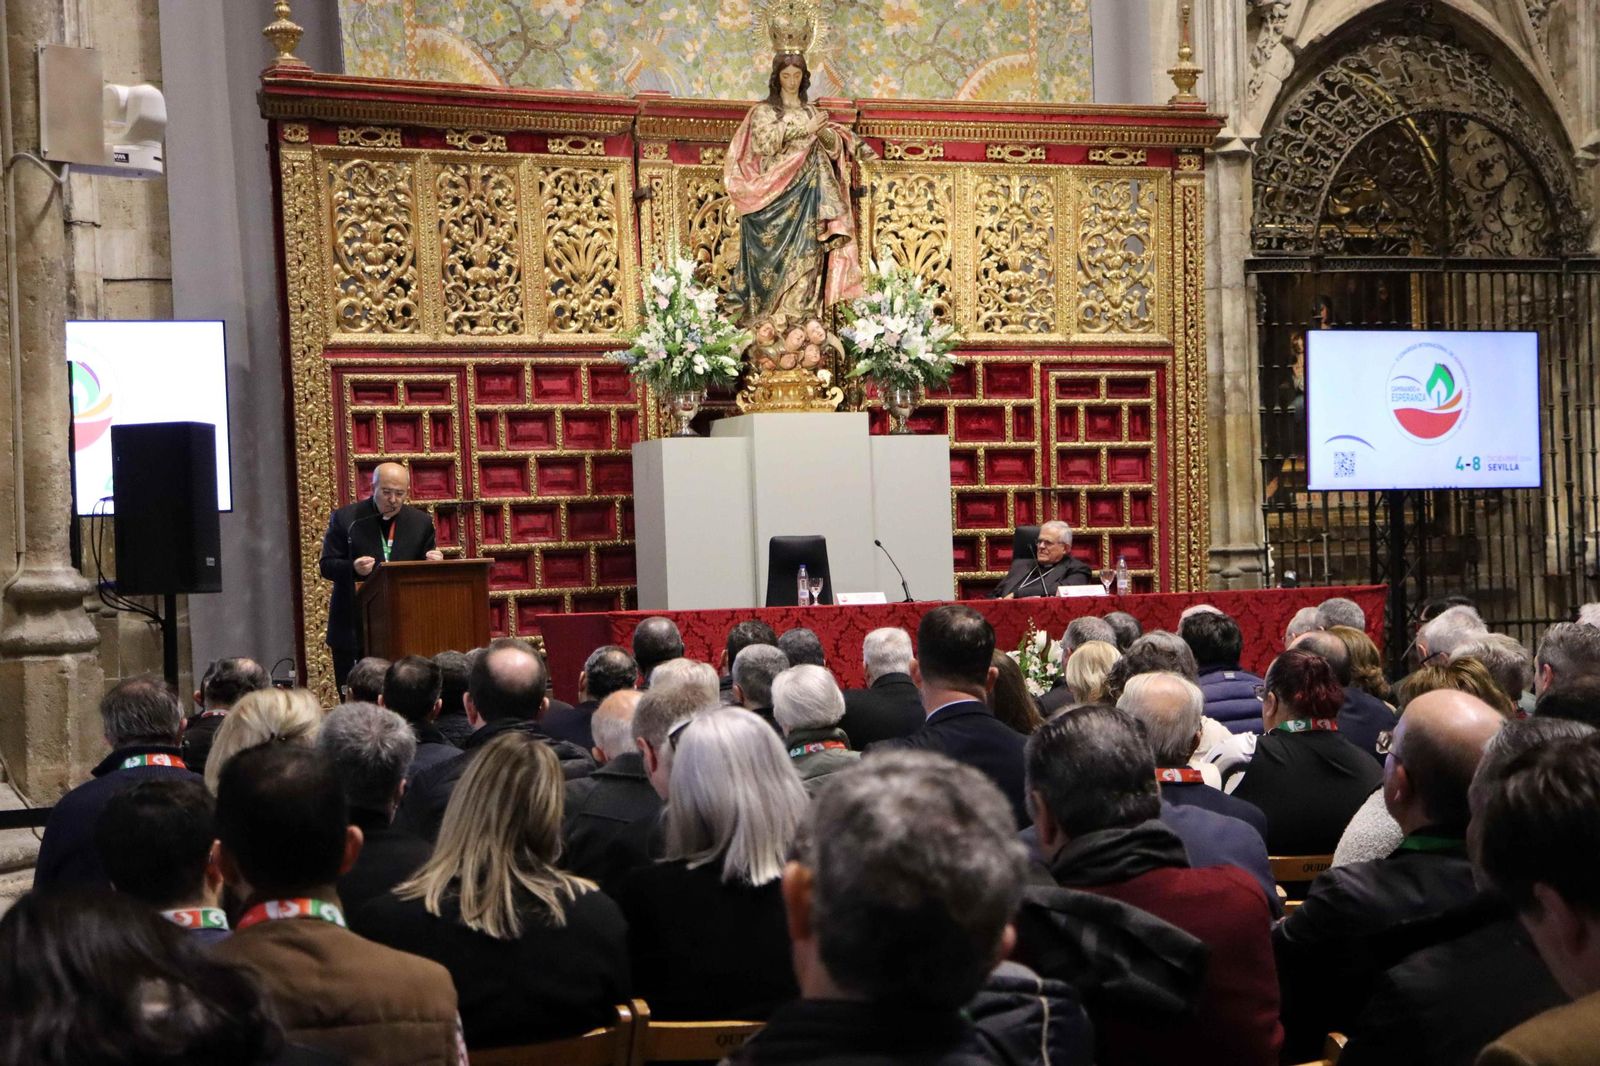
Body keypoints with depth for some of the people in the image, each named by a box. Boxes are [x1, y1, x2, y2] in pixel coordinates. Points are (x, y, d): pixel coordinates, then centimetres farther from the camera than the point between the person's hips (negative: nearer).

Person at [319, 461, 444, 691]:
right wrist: (353, 568, -21)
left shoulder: (421, 522, 8)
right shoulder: (346, 518, 0)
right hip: (353, 627, -1)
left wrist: (435, 563, -13)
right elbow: (326, 565, -1)